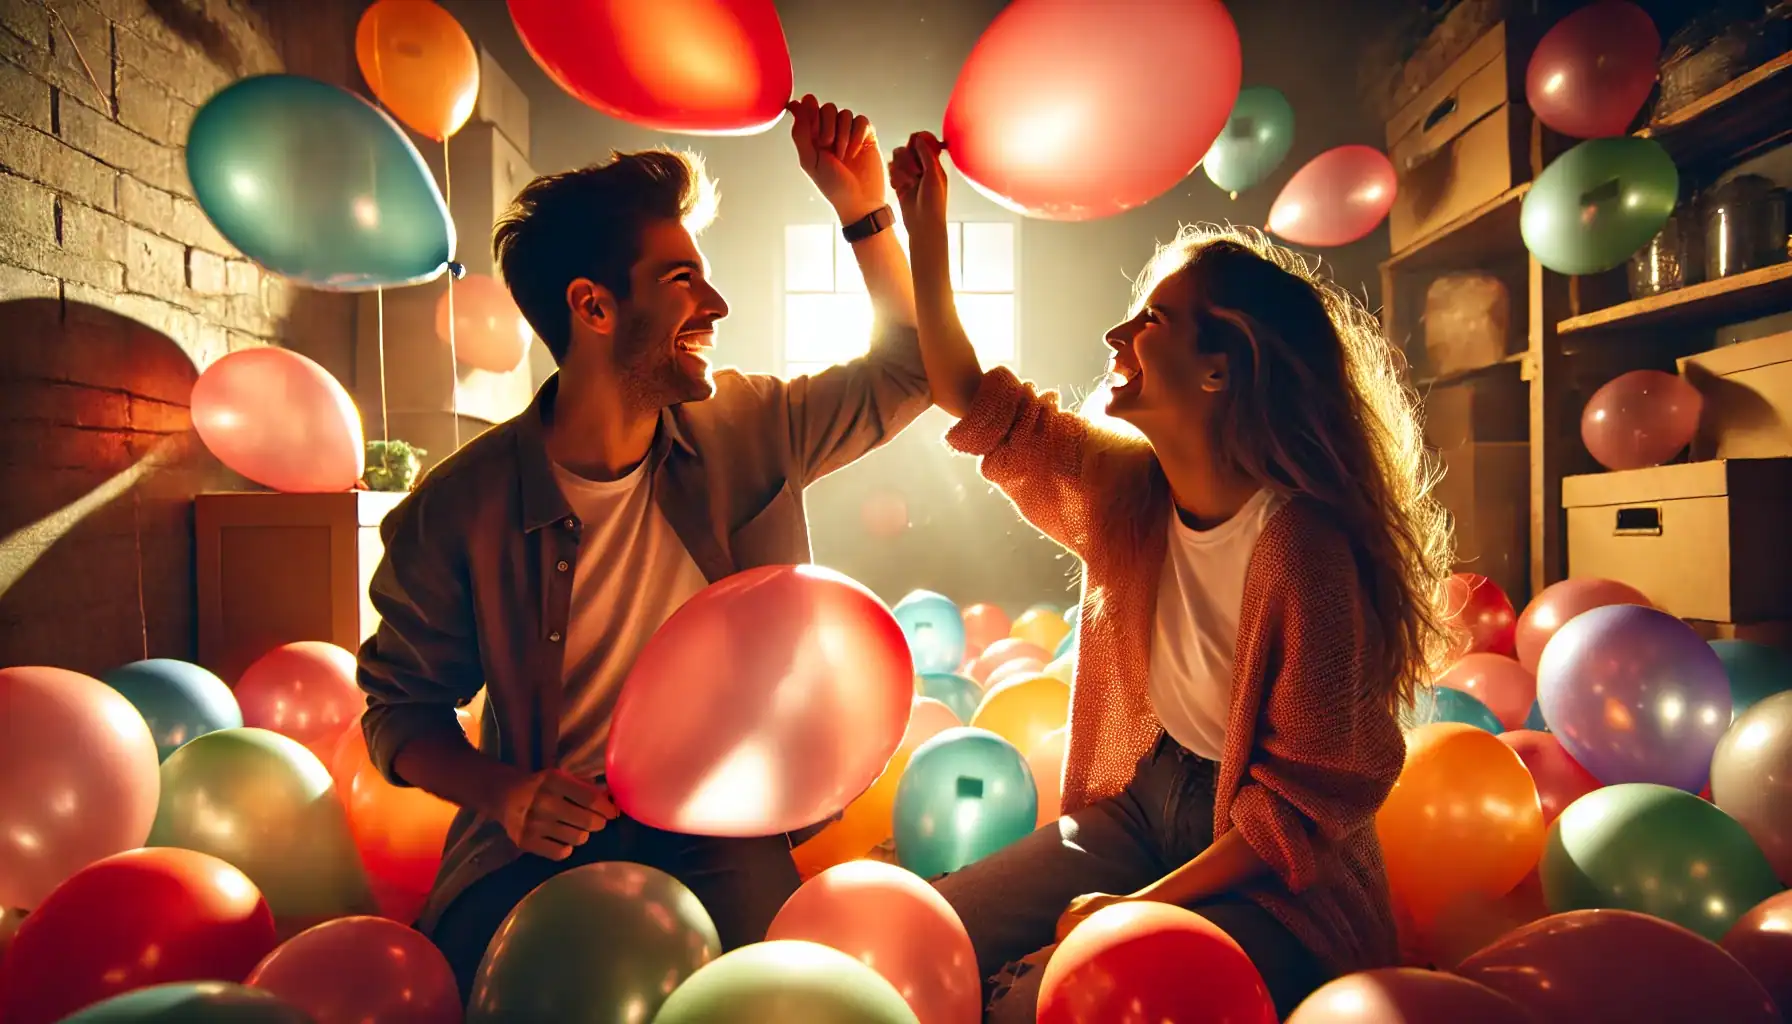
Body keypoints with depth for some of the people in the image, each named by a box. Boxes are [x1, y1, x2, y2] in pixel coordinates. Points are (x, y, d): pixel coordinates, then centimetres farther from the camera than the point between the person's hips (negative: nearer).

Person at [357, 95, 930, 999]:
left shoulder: (747, 431, -3)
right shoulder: (459, 509, -11)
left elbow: (906, 374, 10)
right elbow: (401, 707, 2)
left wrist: (865, 209, -2)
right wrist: (504, 792, -18)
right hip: (544, 840, -1)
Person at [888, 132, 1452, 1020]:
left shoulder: (1302, 544, -25)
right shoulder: (1126, 488, -5)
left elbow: (1307, 797, -18)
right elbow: (974, 400, 5)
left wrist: (1139, 907, -20)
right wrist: (924, 229, 3)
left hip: (1270, 878, -5)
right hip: (1141, 806, 6)